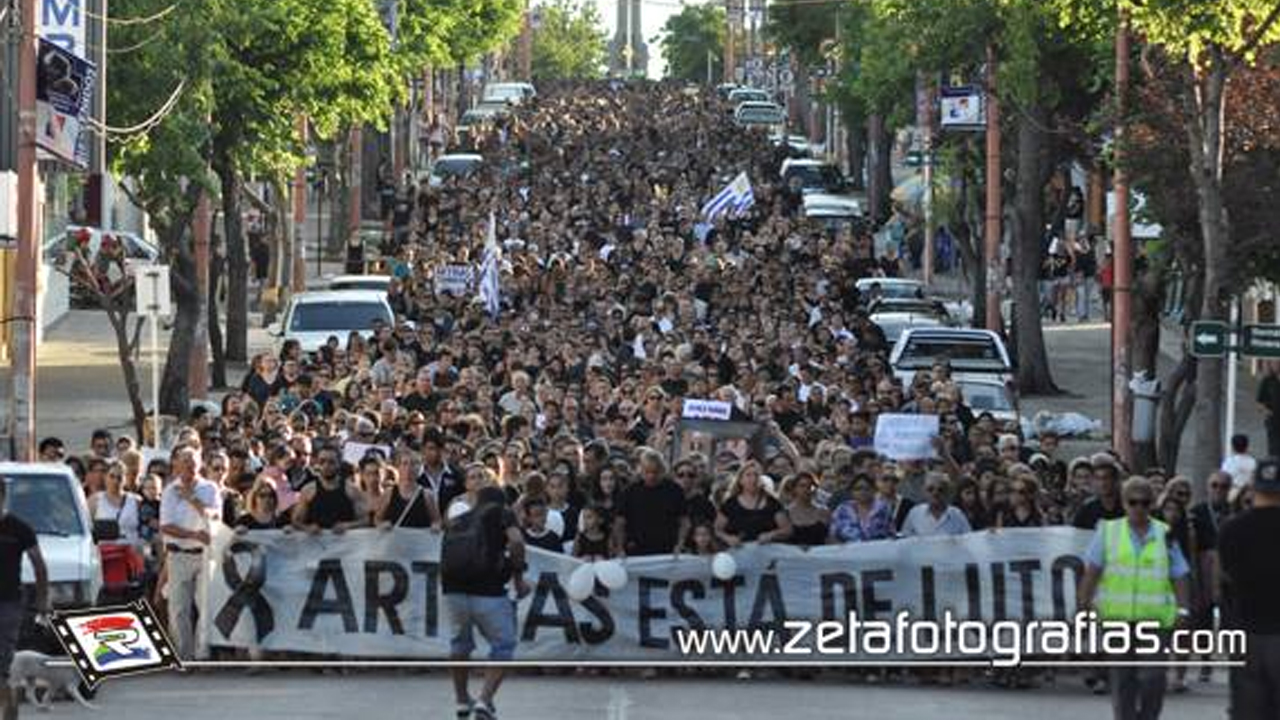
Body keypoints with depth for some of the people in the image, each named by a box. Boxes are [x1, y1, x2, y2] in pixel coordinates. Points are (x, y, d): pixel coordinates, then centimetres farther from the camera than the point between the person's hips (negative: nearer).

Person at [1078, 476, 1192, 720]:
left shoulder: (1165, 535, 7)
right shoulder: (1107, 531, 6)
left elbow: (1179, 575, 8)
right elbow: (1091, 571, 3)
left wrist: (1183, 609, -3)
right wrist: (1085, 605, -5)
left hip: (1154, 617, 0)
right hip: (1117, 616, 0)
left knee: (1154, 677, -9)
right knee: (1122, 678, 3)